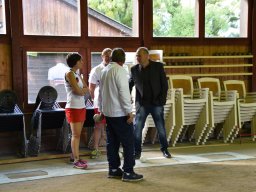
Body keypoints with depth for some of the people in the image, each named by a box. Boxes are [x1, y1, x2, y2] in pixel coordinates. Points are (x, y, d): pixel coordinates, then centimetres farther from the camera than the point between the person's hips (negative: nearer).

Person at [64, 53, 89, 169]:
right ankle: (76, 160, -2)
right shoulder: (69, 74, -11)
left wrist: (82, 90, -8)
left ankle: (74, 156, 20)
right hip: (73, 107, -8)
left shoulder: (77, 74, 15)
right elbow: (78, 91, -18)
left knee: (77, 134, 11)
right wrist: (84, 90, 1)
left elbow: (86, 89, 11)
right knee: (76, 135, -6)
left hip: (81, 107, 8)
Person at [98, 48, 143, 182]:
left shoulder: (104, 71, 10)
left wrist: (101, 109, 23)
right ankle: (128, 172, -2)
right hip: (120, 113, -8)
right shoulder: (119, 70, -14)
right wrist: (129, 112, -16)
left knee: (112, 142, 13)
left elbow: (101, 92, 16)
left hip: (107, 112, 8)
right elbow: (124, 93, -18)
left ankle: (113, 169, 19)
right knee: (128, 142, -3)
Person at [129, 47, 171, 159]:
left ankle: (165, 149, 23)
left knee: (161, 128, 6)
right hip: (141, 104, 1)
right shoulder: (134, 69, 2)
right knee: (137, 128, -1)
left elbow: (164, 84, -1)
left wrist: (162, 99, -8)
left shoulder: (158, 66, -2)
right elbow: (129, 86, 11)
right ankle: (137, 152, 11)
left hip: (157, 103, -1)